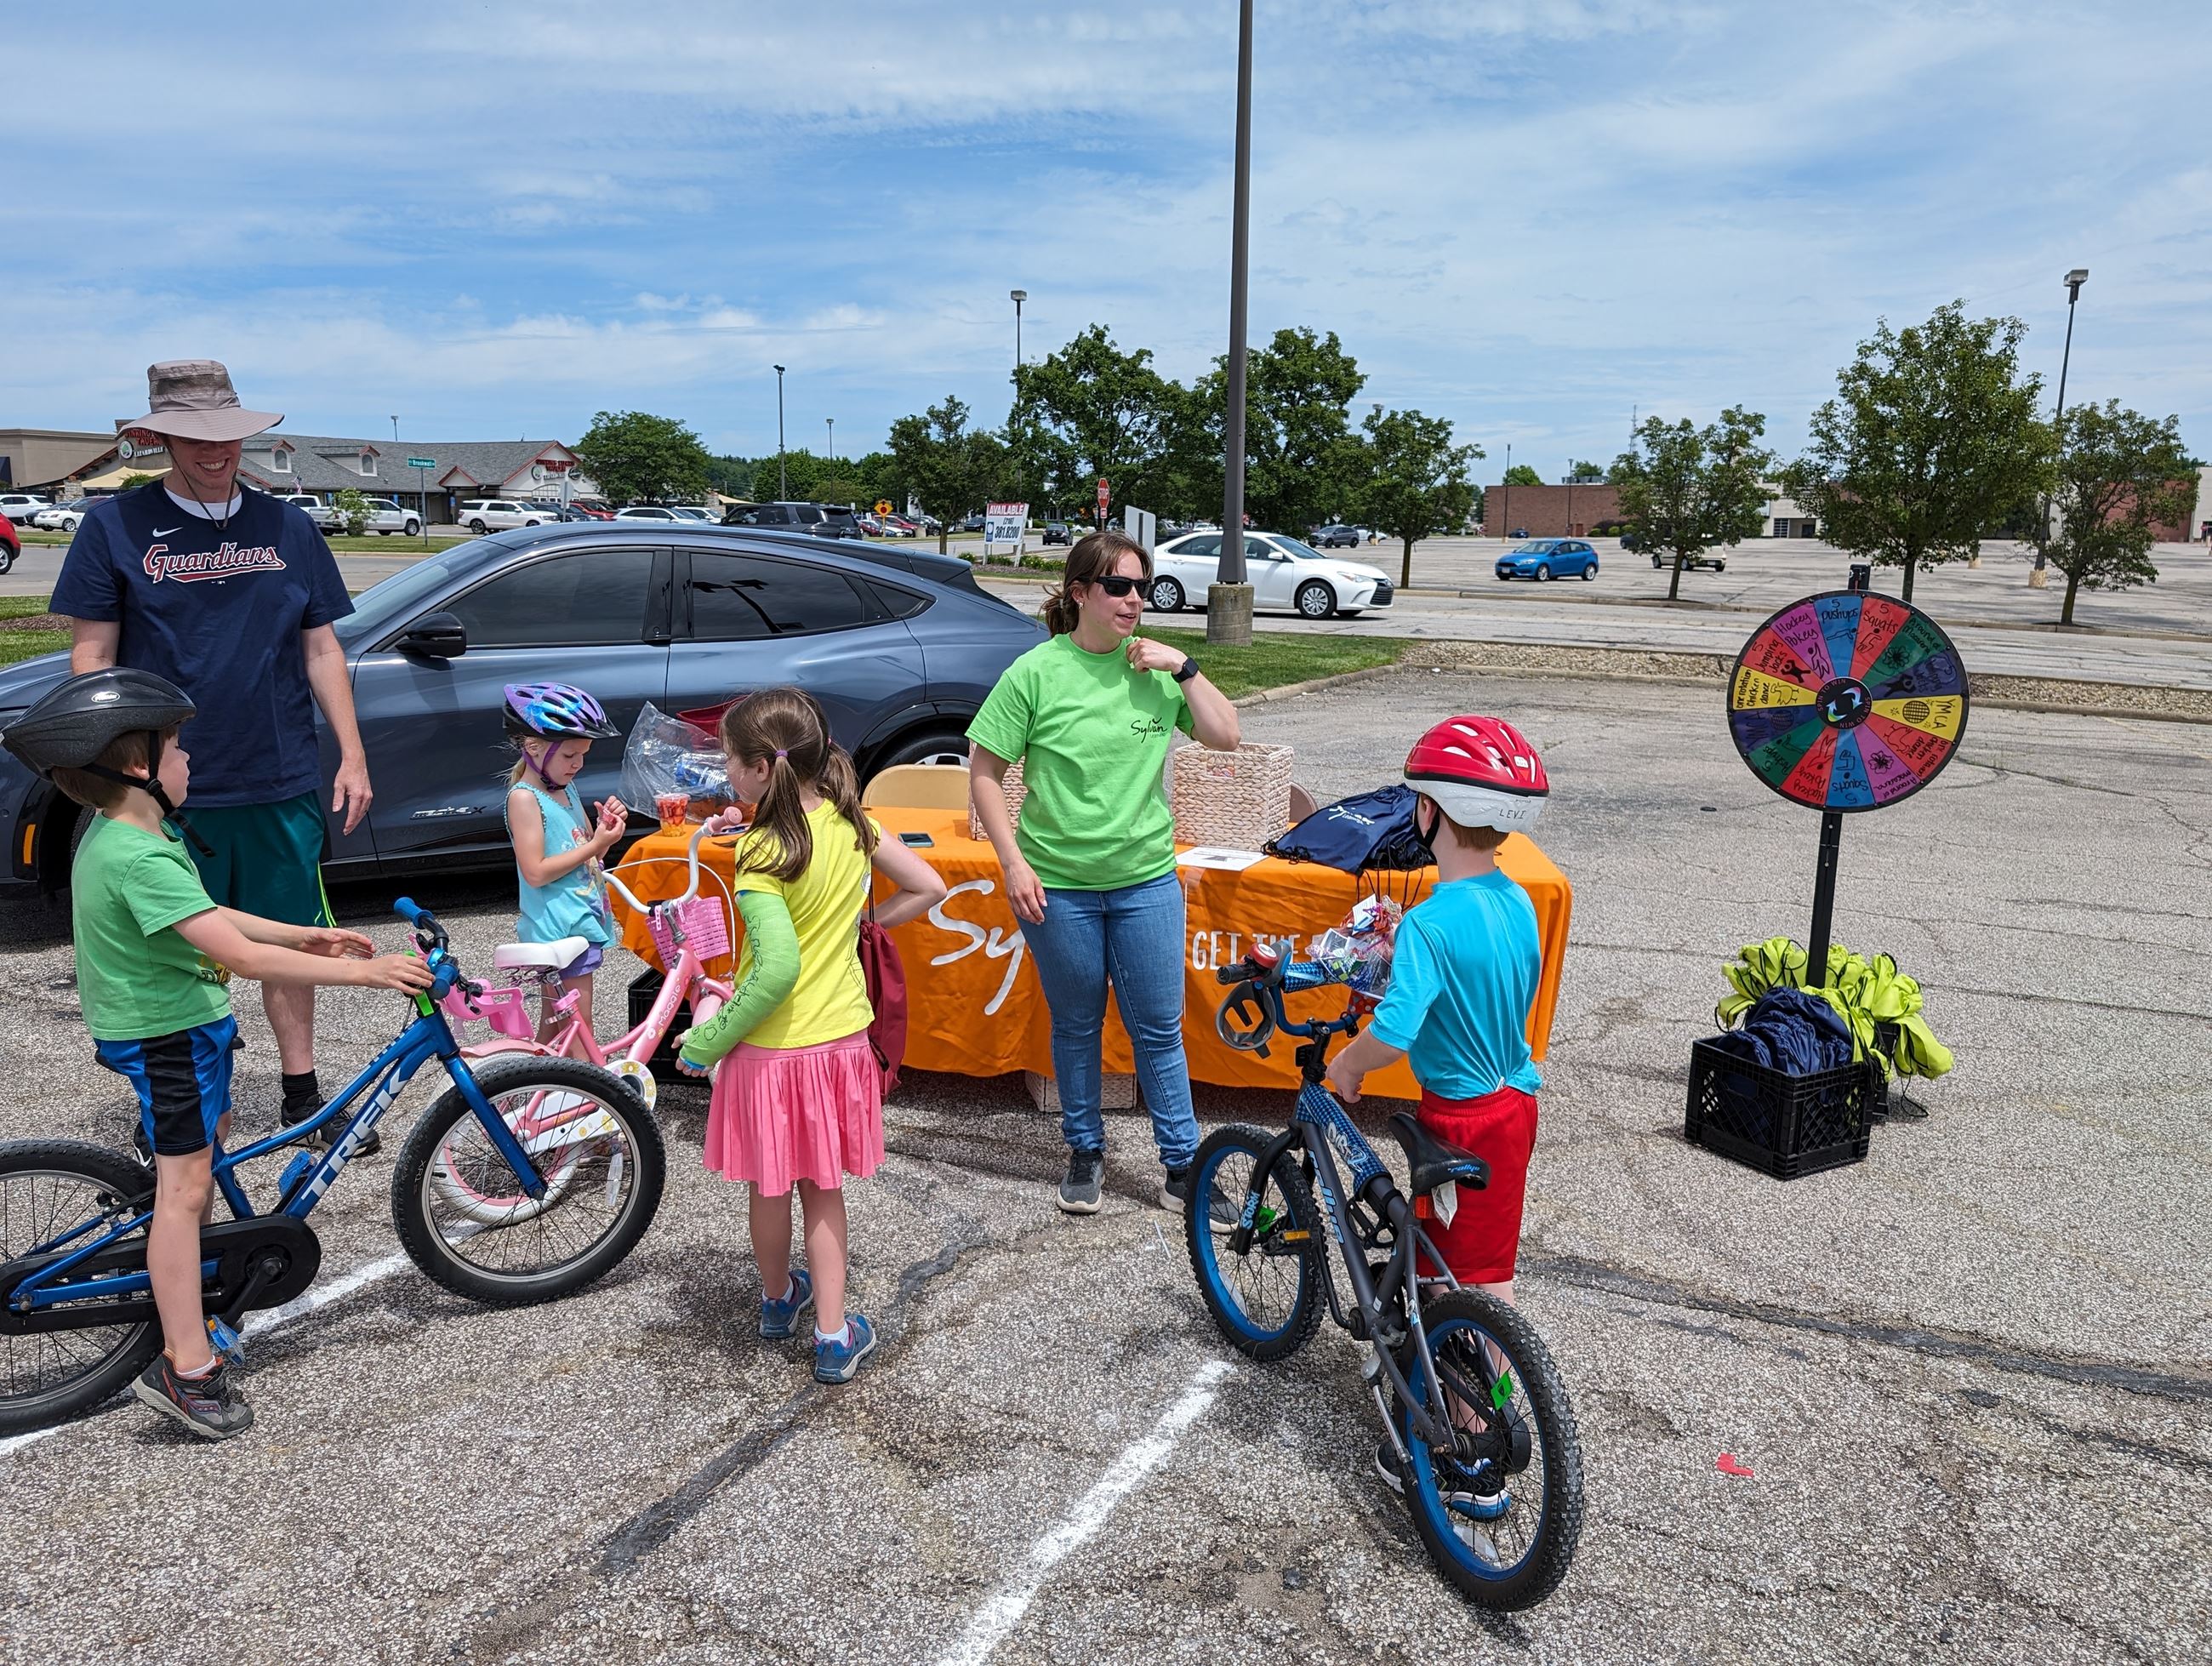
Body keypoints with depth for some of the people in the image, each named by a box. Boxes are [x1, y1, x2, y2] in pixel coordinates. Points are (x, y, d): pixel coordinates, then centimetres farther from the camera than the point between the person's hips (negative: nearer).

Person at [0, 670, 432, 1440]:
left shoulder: (112, 836, 5)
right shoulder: (141, 858, -30)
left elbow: (207, 919, 13)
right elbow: (240, 955, -35)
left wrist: (307, 936, 8)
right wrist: (362, 972, -33)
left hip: (178, 1024, 11)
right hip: (166, 1034, -11)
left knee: (210, 1136, 28)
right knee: (185, 1186, -6)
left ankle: (182, 1276, 46)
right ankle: (185, 1368, 0)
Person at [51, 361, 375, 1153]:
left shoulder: (287, 527, 8)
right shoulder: (116, 525, 0)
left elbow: (320, 649, 10)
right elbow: (92, 654, 0)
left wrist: (352, 756, 4)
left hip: (282, 788, 2)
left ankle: (302, 1093, 23)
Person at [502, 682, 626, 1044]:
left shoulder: (566, 790, 14)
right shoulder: (524, 798, -13)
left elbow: (588, 851, 19)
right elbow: (535, 872, -20)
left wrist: (607, 824, 0)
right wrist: (595, 845, -20)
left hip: (583, 917, 9)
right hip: (558, 928, -9)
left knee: (555, 1021, 17)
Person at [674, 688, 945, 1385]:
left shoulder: (762, 855, -22)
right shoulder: (850, 821, -5)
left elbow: (778, 968, -28)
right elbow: (929, 888, 3)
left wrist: (710, 1040, -18)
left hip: (772, 1048, -5)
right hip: (840, 1037, 5)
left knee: (769, 1188, 19)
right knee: (823, 1188, 18)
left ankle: (779, 1300, 42)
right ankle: (833, 1335, 19)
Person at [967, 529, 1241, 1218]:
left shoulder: (1155, 666, 0)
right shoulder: (1037, 672, -9)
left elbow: (1225, 736, -1)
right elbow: (984, 772, -6)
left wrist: (1184, 668, -10)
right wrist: (1013, 863, -11)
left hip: (1146, 881, 2)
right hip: (1057, 885, -2)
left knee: (1159, 1028, 9)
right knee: (1076, 1026, 14)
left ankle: (1181, 1161, 23)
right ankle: (1085, 1152, 33)